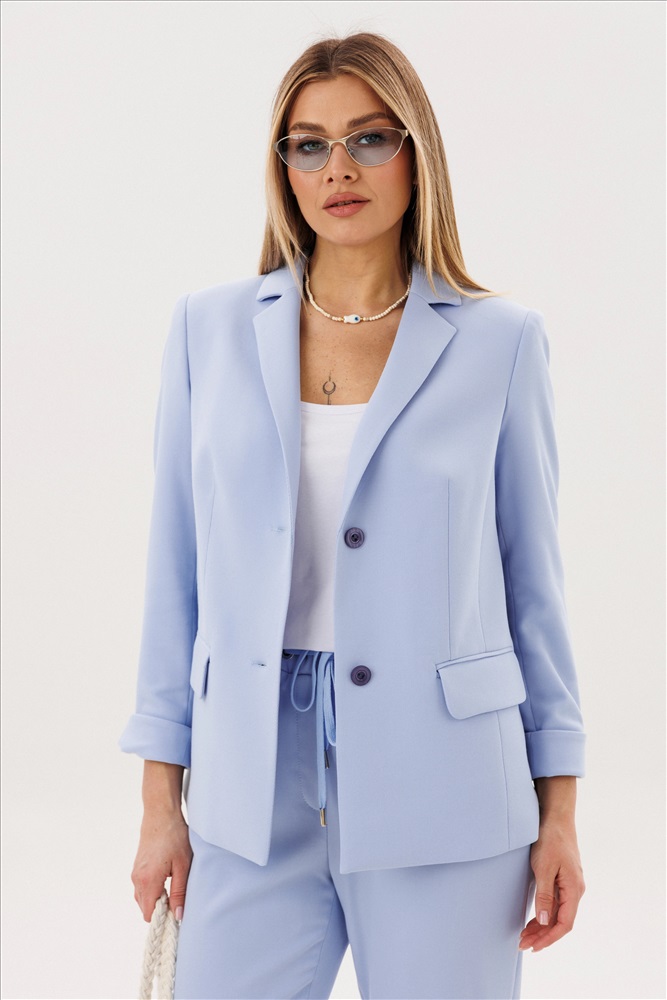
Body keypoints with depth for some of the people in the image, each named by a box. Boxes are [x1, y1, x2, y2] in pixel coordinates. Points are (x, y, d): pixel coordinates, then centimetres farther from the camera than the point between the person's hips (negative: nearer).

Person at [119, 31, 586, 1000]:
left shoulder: (500, 339, 0)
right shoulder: (211, 328, 5)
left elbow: (532, 575, 4)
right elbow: (176, 570, 6)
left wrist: (560, 811, 3)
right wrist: (162, 800, 4)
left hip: (441, 792, -1)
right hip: (257, 785, 2)